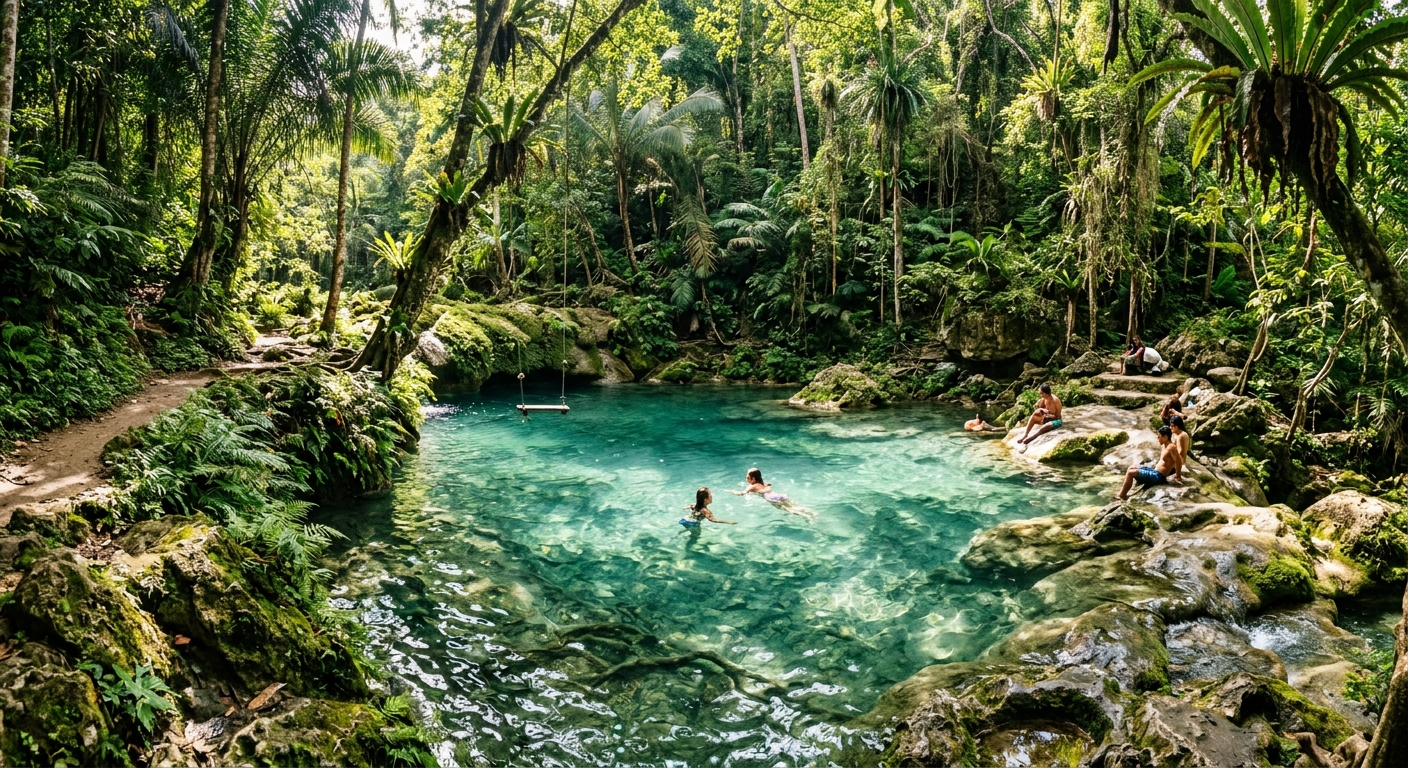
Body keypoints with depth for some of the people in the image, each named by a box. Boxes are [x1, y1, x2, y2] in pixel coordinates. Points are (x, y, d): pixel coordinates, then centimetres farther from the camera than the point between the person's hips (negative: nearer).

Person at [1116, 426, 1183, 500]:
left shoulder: (1171, 447, -19)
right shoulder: (1164, 446, 11)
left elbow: (1179, 461, -23)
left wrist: (1178, 477, -17)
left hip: (1158, 476, -11)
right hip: (1154, 471, 11)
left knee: (1130, 473, -13)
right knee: (1131, 468, 14)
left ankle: (1121, 496, -6)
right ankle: (1122, 493, 10)